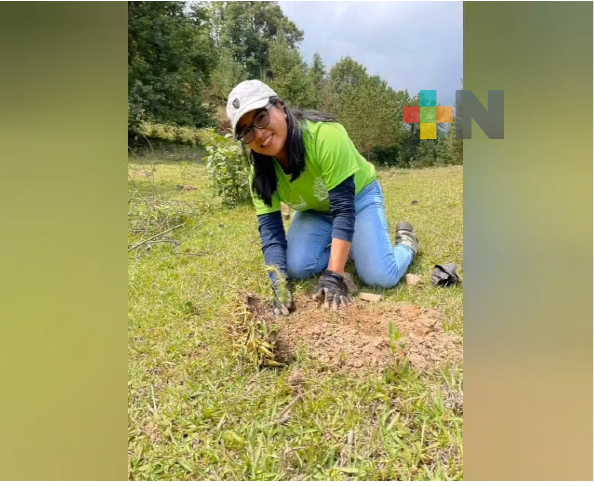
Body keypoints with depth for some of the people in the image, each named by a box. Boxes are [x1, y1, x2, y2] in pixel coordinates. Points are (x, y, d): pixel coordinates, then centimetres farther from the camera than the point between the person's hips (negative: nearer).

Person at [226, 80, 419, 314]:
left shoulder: (324, 134, -38)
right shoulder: (259, 170, -21)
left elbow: (344, 207, -37)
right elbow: (270, 229, -23)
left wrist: (333, 275, -41)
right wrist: (280, 284, -40)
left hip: (358, 196, -4)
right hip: (315, 210, 4)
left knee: (380, 277, -22)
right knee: (295, 268, -19)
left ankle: (405, 242, 13)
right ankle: (346, 249, 11)